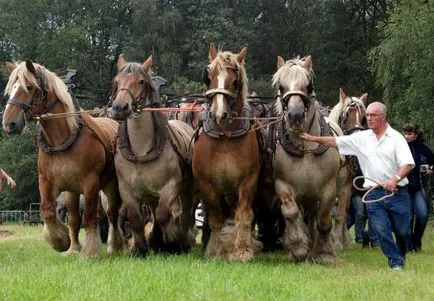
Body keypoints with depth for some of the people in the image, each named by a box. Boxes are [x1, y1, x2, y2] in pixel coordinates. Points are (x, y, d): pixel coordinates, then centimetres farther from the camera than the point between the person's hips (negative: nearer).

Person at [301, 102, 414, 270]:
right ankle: (396, 262, 9)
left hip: (397, 193, -2)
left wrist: (396, 179, -30)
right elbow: (337, 142, 6)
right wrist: (314, 139, -3)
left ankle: (401, 256, 33)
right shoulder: (362, 138, 6)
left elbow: (408, 163, -14)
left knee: (402, 231, 7)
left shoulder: (396, 137, -5)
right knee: (382, 231, -2)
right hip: (374, 194, 3)